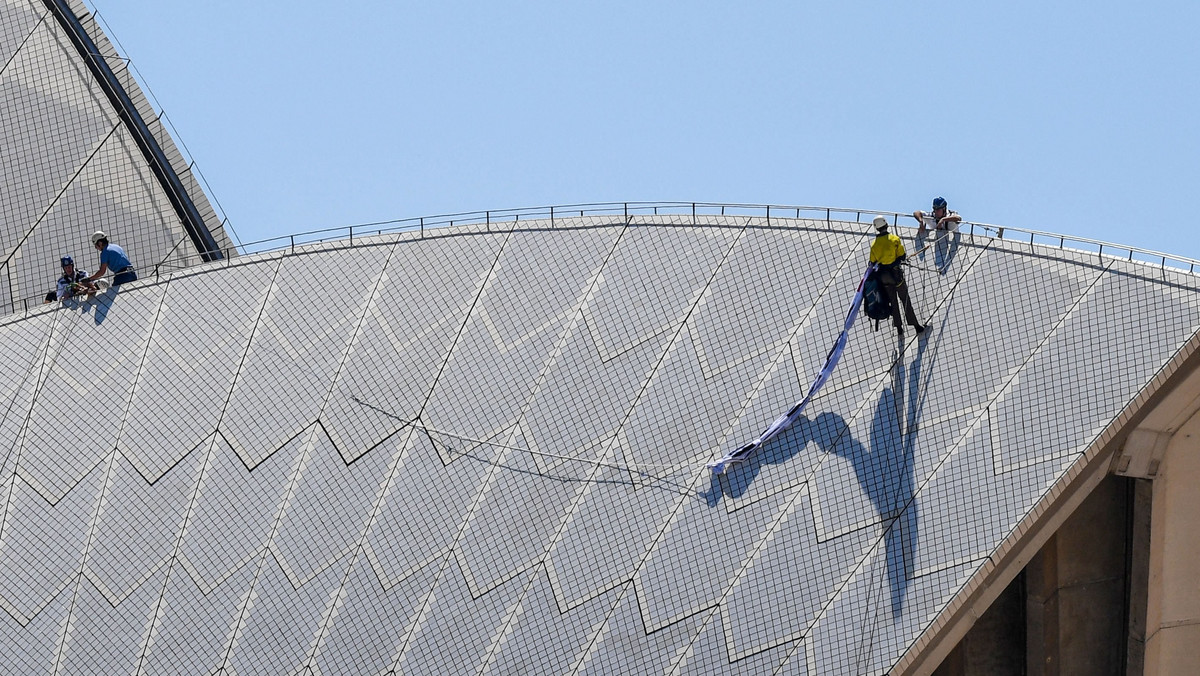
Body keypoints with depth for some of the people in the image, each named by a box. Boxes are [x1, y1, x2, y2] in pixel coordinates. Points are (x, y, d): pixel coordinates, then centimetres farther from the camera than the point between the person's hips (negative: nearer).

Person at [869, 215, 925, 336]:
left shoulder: (874, 244, 0)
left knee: (893, 302, 12)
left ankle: (899, 329, 13)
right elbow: (902, 256, -8)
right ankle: (917, 327, 3)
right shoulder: (894, 239, -10)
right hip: (896, 273, -3)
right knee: (905, 300, 2)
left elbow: (873, 262, 3)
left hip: (883, 276, 3)